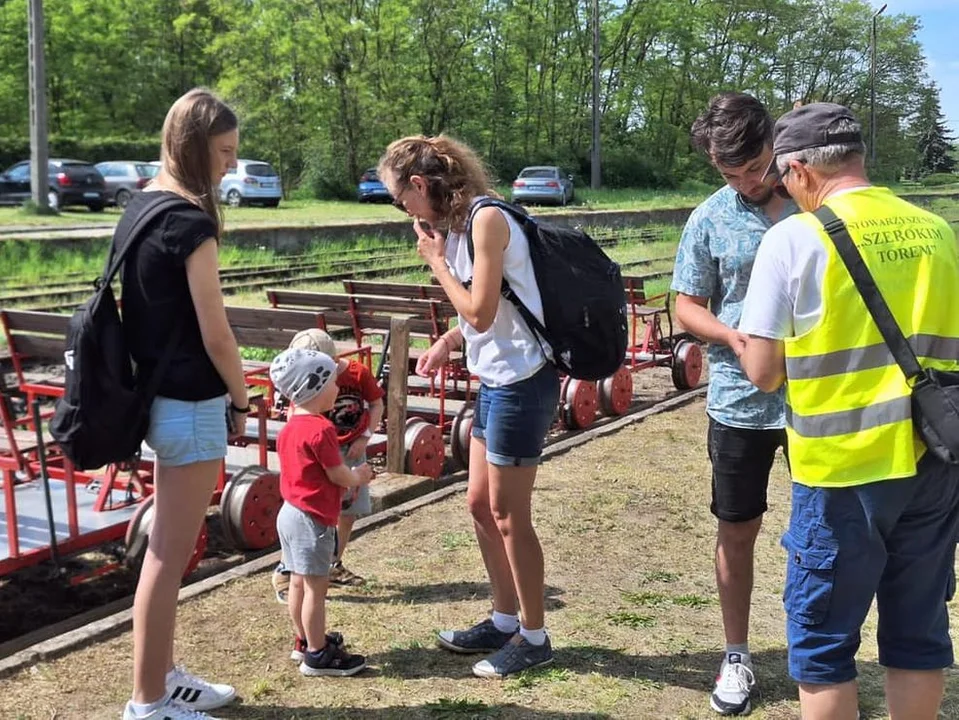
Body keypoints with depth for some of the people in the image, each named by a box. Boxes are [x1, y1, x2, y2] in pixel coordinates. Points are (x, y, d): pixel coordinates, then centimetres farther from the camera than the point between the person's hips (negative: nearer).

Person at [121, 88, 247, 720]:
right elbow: (216, 336, -18)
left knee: (166, 548, 19)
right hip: (190, 406, -9)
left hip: (157, 396, 9)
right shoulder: (191, 223, -18)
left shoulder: (141, 205, 8)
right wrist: (242, 400, -2)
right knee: (170, 557, 2)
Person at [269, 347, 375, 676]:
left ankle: (304, 641, 31)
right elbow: (338, 475, -16)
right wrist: (359, 477, 4)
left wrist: (351, 476, 13)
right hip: (312, 519, -10)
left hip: (290, 513, 10)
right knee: (315, 587, -2)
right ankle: (317, 656, 5)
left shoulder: (290, 427, 9)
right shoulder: (320, 430, -21)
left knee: (299, 582, 18)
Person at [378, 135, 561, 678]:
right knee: (481, 504, 16)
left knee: (508, 513, 2)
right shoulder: (458, 222, 9)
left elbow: (482, 312, -19)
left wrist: (436, 260, -9)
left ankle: (534, 637, 18)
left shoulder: (487, 218, -18)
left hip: (521, 381, -9)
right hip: (496, 378, 9)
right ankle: (505, 620, 31)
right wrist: (448, 343, -2)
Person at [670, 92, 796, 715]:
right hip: (740, 399, 0)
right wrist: (733, 336, -16)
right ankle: (737, 656, 29)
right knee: (737, 530, 11)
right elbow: (688, 306, 3)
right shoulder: (710, 220, -2)